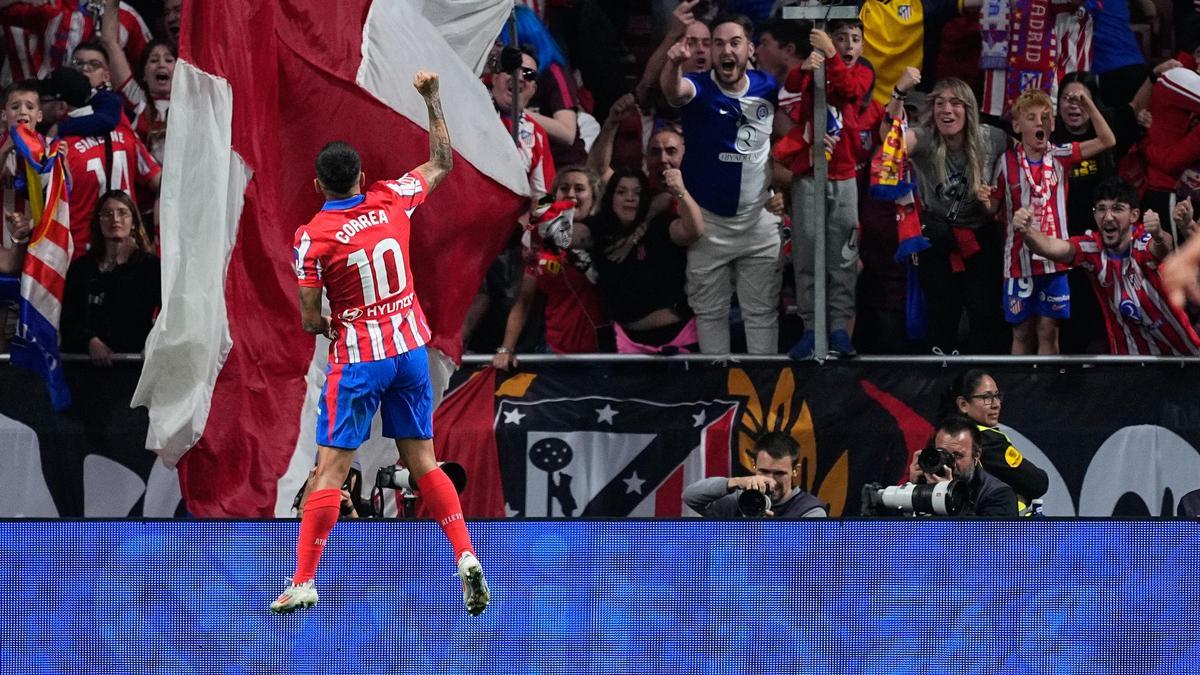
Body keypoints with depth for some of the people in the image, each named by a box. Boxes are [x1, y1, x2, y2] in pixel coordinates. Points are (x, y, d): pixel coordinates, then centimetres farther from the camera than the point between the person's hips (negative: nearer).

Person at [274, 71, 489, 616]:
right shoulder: (392, 200, -2)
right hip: (409, 348, 5)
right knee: (422, 463, 11)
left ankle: (303, 582, -6)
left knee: (330, 472, -4)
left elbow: (310, 320, -10)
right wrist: (432, 99, 20)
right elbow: (442, 162, 17)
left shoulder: (312, 237, -13)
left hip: (356, 361, -4)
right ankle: (466, 557, -2)